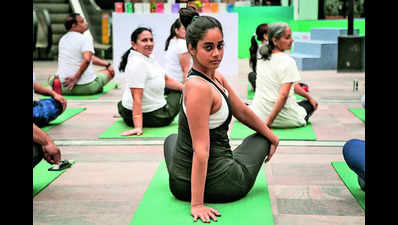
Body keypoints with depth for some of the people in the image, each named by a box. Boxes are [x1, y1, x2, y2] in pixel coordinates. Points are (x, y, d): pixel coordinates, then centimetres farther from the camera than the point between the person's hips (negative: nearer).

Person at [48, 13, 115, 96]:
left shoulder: (62, 39, 13)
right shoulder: (86, 39, -12)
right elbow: (87, 60, -31)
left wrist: (107, 64, 21)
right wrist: (76, 78, -22)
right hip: (86, 88, -6)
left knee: (51, 78, 40)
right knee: (110, 71, 17)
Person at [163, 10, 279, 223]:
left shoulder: (217, 78, 2)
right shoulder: (199, 88, -26)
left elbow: (243, 112, 16)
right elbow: (201, 149, -28)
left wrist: (272, 137, 27)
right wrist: (197, 204, -26)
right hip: (220, 184, -8)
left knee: (172, 139, 41)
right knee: (260, 140, 20)